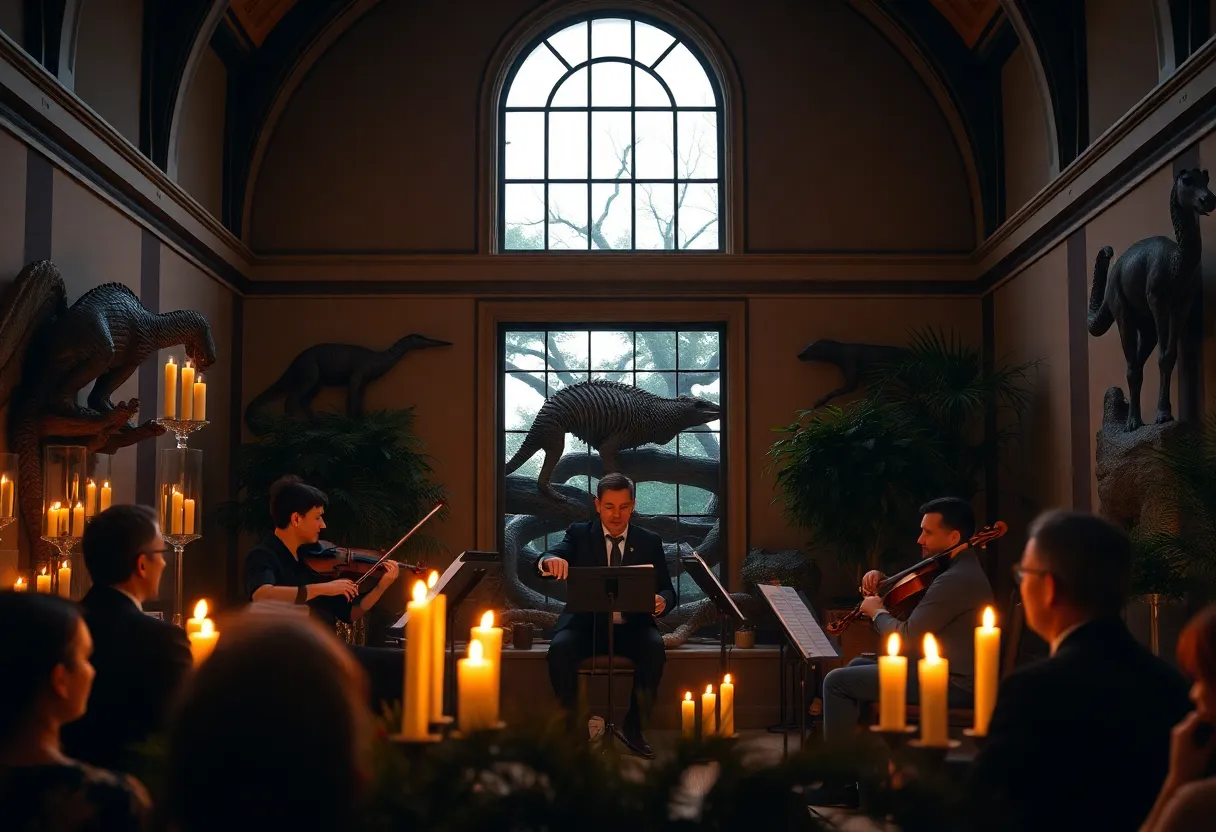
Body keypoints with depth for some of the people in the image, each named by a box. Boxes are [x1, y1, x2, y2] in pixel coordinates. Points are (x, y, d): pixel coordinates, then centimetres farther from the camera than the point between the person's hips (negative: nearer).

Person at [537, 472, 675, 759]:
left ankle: (634, 726, -14)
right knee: (560, 648, -32)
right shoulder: (579, 534, 6)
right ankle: (570, 727, -14)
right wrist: (551, 560, -37)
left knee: (655, 647, -31)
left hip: (631, 626, 1)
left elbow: (667, 590, 7)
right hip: (586, 624, -1)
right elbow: (545, 563, -10)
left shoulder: (650, 542, 10)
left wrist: (662, 600, -19)